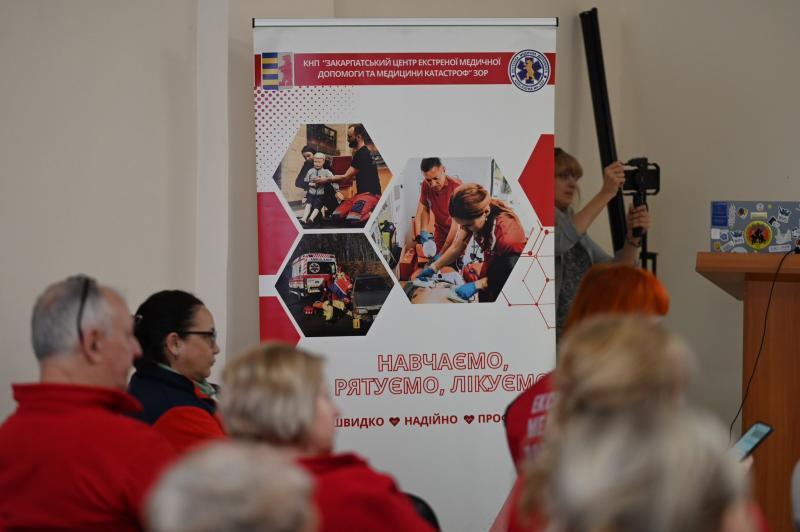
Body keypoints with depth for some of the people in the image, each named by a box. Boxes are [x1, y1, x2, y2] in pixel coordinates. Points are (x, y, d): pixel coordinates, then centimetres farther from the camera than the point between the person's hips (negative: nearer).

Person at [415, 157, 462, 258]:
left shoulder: (456, 187, -28)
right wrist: (423, 232, -10)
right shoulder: (426, 185, -10)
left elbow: (456, 223, -28)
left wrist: (442, 253, -30)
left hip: (456, 236, -5)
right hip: (440, 236, 5)